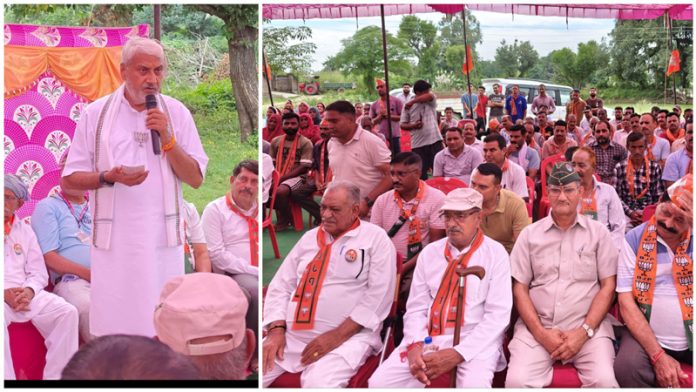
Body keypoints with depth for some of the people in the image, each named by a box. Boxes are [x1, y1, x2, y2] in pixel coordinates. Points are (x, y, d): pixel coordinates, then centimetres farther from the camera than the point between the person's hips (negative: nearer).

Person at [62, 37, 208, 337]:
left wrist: (167, 138, -12)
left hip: (163, 239, 1)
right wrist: (109, 177, -15)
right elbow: (70, 178, 3)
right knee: (112, 331, 4)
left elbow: (196, 179, 1)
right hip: (113, 240, 0)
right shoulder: (95, 114, 1)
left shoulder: (176, 112, 4)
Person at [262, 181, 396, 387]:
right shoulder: (310, 237, 18)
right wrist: (277, 329, -1)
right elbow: (280, 286, 15)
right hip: (291, 334, 5)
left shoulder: (376, 238, 2)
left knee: (318, 383, -33)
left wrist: (337, 335, -14)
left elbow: (378, 296, -7)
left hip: (348, 336, -5)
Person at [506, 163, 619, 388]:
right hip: (536, 326, 1)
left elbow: (608, 286, 3)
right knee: (517, 381, -22)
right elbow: (519, 288, 6)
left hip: (588, 326, 0)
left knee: (604, 380, -25)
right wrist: (540, 332, -7)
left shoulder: (598, 232, 7)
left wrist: (584, 332, -8)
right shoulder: (530, 234, 8)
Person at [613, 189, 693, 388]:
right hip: (646, 334, -1)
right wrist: (658, 355, -13)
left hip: (691, 338, 1)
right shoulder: (635, 239, -2)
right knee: (626, 368, -28)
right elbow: (626, 301, -6)